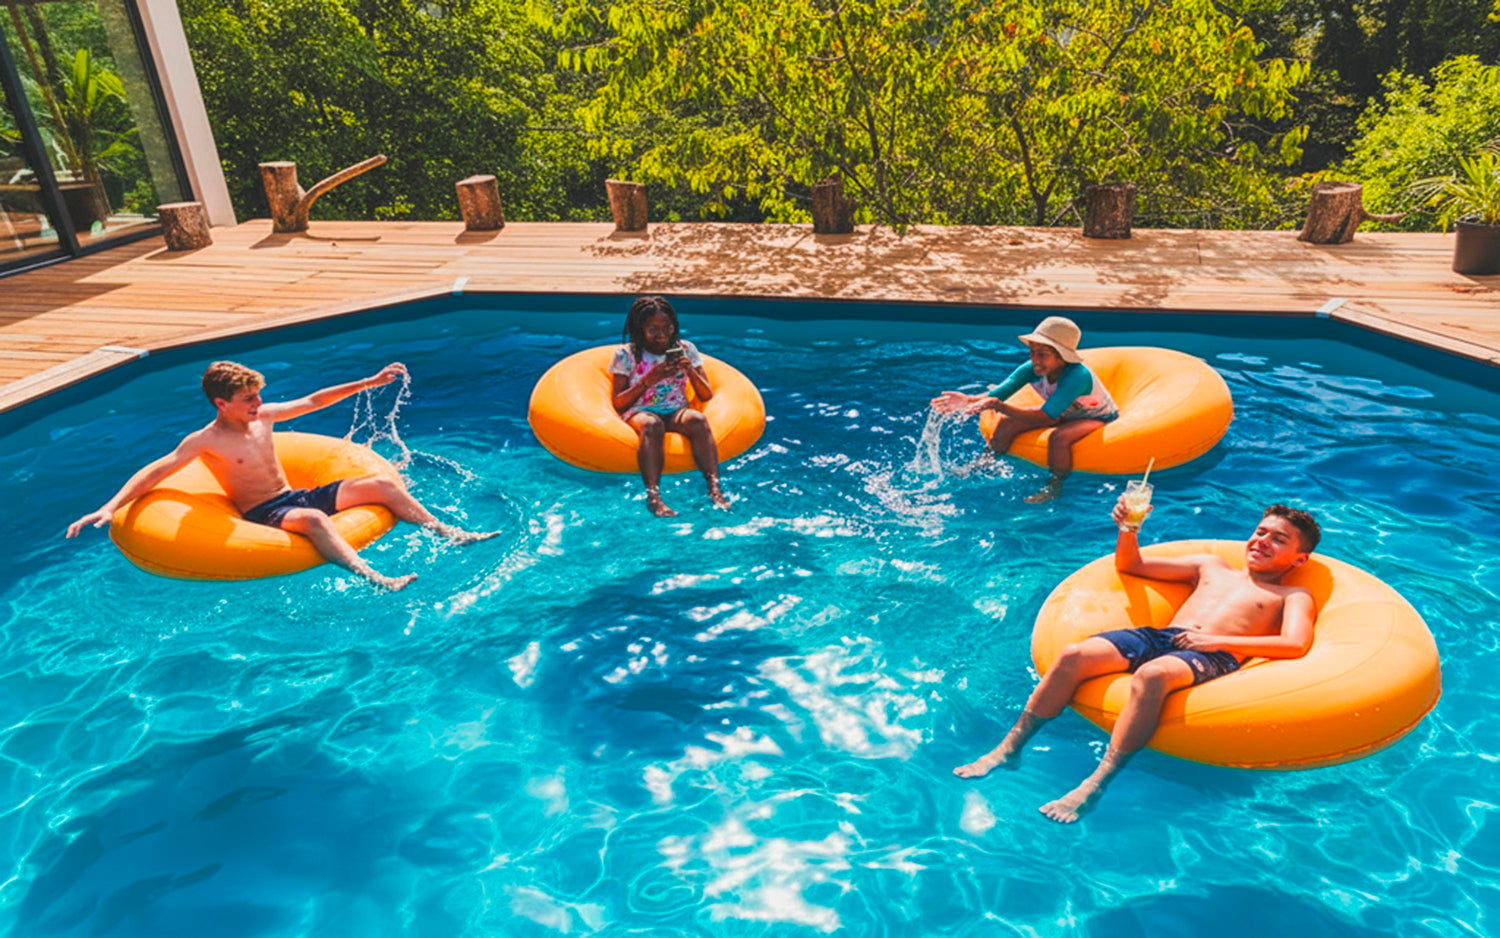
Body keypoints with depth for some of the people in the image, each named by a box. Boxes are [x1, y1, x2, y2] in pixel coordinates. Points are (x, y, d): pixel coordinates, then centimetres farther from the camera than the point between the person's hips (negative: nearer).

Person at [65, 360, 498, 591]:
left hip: (296, 496, 7)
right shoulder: (204, 441, -6)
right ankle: (374, 579, -59)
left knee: (379, 484, -10)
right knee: (313, 518, -42)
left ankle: (448, 533, -12)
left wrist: (369, 382, 13)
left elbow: (311, 401, 14)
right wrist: (110, 506, -25)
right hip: (261, 514, -7)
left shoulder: (262, 417, 8)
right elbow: (153, 473, -10)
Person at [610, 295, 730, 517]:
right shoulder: (625, 355, 4)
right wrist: (649, 379, -14)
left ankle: (714, 486, -45)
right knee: (652, 424, -39)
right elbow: (618, 404, -2)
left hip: (677, 412, 2)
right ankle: (653, 494, -50)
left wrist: (690, 371, -10)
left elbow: (707, 396, 8)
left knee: (698, 419, -33)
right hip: (639, 413, -2)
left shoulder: (685, 349, 10)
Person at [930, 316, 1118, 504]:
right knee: (1007, 422, -9)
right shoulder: (1032, 370, -21)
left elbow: (1044, 417, -44)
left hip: (1100, 418, -6)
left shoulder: (1078, 376, -39)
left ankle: (1055, 487, -12)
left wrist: (998, 405, -52)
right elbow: (996, 395, -26)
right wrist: (968, 400, -47)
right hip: (1065, 414, 6)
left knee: (1058, 437, -36)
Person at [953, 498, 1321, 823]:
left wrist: (1217, 641, -12)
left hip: (1213, 655, -4)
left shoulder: (1293, 595, 20)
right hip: (1159, 635, 4)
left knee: (1151, 674, -40)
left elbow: (1295, 644, -2)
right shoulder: (1211, 566, 31)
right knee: (1073, 655, -24)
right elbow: (1129, 565, 31)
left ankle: (1095, 784, -40)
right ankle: (1008, 748, -17)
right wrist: (1127, 531, 9)